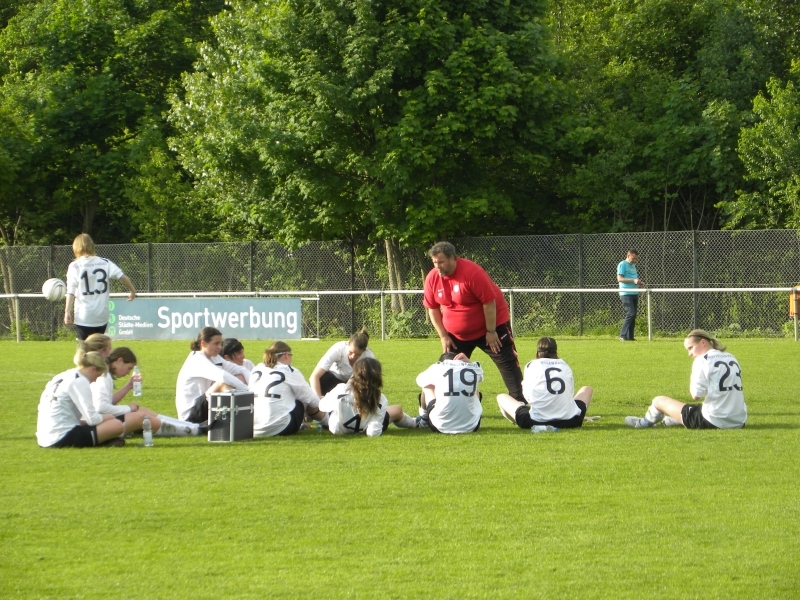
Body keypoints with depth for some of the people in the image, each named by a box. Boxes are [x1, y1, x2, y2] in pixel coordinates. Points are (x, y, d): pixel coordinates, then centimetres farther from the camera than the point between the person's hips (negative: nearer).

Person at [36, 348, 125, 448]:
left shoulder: (60, 377, 18)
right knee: (116, 426, -11)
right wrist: (107, 417, 8)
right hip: (62, 439, -10)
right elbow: (92, 419, -13)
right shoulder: (79, 381, -8)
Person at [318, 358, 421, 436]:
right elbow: (373, 432, -32)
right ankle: (414, 423, 51)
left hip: (336, 429, 0)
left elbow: (322, 405, -9)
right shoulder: (380, 400, -28)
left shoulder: (341, 390, -28)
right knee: (397, 409, 20)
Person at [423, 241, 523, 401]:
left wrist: (491, 332, -21)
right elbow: (433, 309, 2)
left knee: (508, 364, -6)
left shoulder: (471, 272, -26)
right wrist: (443, 336, -2)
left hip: (491, 325, -5)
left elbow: (489, 302, -23)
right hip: (456, 334, 5)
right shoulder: (432, 278, -9)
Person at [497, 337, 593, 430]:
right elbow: (570, 393, 16)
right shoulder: (565, 365, 14)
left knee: (501, 397, 22)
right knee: (587, 389, 32)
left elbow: (527, 396, 7)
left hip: (536, 422, 0)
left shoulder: (531, 365, 8)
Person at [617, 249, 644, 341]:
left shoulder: (633, 265, 20)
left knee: (633, 315, 6)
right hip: (626, 294, -9)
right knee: (630, 314, -16)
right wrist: (633, 280, -21)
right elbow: (620, 278, -14)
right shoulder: (622, 265, -6)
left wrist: (639, 283, 10)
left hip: (634, 293, 9)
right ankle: (623, 335, -14)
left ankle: (630, 336, 9)